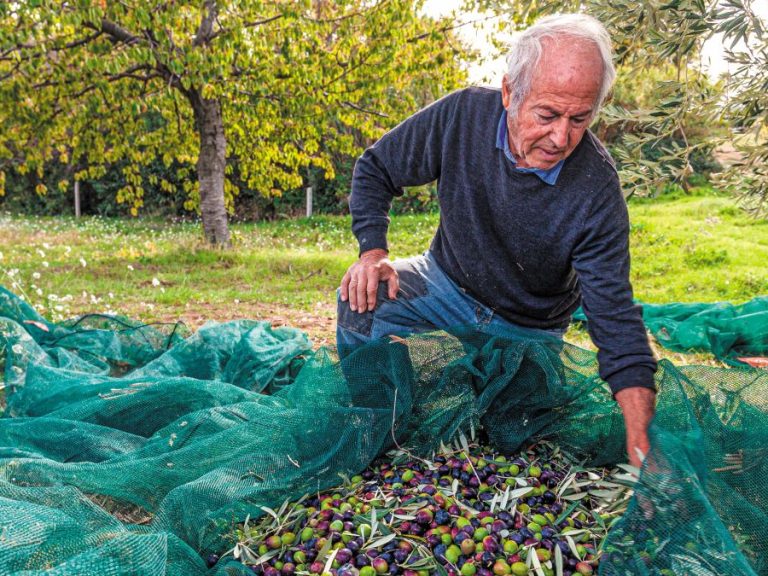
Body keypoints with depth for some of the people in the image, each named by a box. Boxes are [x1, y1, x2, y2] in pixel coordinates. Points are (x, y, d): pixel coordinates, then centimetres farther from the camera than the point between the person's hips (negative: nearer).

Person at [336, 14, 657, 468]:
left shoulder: (597, 190, -25)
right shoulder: (463, 114, -20)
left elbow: (614, 315, -26)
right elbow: (375, 169, -4)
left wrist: (642, 445, -35)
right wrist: (373, 252, -19)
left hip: (527, 329, -1)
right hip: (447, 284, 1)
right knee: (364, 303, -25)